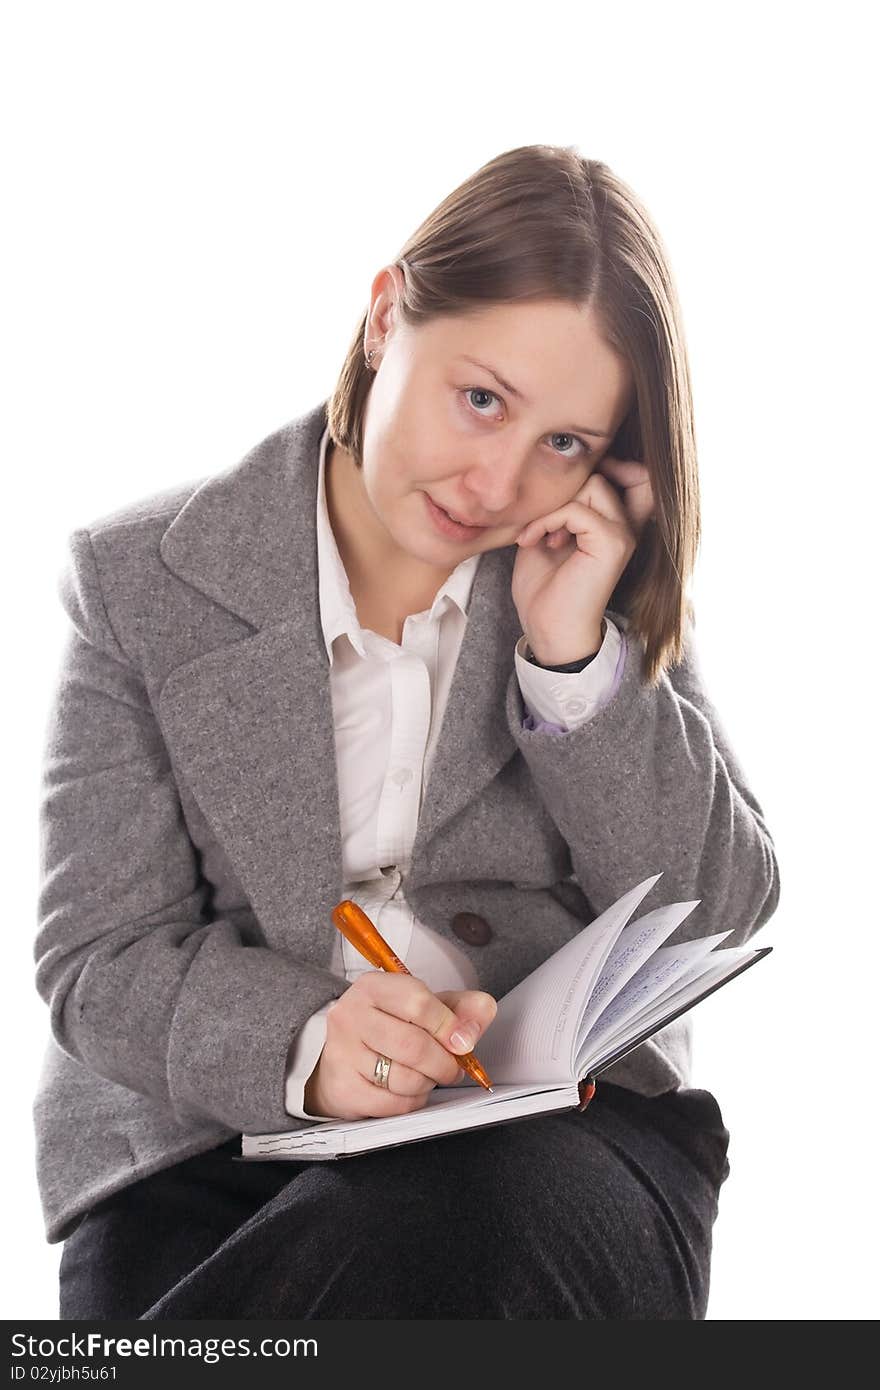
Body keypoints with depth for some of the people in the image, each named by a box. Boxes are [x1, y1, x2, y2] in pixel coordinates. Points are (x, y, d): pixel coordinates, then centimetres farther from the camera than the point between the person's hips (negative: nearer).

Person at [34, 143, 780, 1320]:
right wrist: (301, 1044, -25)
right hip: (213, 1130, 0)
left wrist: (573, 660, -10)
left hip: (562, 1120, 0)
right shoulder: (140, 581, 2)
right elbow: (100, 965, -3)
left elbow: (720, 922, 3)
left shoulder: (610, 585, 8)